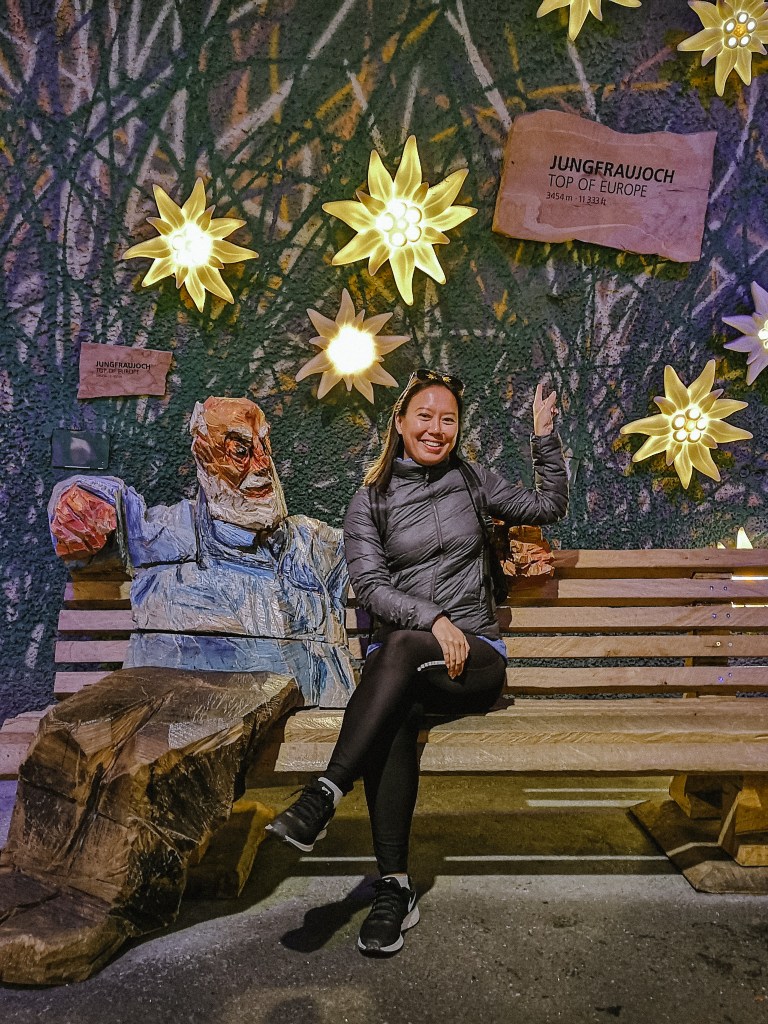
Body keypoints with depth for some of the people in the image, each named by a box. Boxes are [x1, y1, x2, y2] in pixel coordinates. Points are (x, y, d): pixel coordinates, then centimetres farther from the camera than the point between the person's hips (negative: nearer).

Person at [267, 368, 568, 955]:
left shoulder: (471, 482, 14)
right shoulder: (371, 501, 9)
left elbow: (550, 507, 21)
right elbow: (369, 584, -4)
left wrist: (544, 436, 11)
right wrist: (433, 618, -19)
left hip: (476, 656, 0)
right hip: (400, 655, 0)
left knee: (399, 648, -35)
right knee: (394, 715, -35)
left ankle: (325, 796, -38)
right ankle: (395, 889, -31)